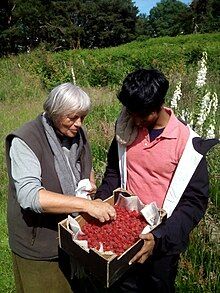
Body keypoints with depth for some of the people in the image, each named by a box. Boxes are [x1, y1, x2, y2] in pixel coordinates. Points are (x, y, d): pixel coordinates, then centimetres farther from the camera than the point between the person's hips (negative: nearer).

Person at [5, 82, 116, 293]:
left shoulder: (78, 133, -2)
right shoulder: (25, 142, -22)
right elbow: (29, 196, -33)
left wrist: (90, 183, -6)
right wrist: (87, 205, -38)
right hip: (40, 247, -5)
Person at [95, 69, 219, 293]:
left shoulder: (187, 142, -19)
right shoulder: (126, 129, -7)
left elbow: (195, 200, -16)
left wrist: (160, 237, -24)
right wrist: (101, 200, -9)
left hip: (163, 241, -2)